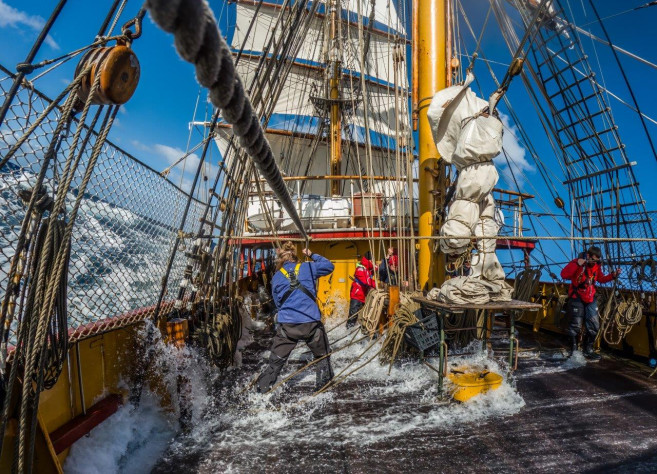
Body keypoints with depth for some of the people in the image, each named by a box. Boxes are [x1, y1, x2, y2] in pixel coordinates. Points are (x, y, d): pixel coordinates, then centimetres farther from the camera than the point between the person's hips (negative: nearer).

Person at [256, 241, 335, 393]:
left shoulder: (276, 277, 9)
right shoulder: (307, 267, 5)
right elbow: (329, 266, 19)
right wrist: (312, 255, 26)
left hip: (287, 325, 1)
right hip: (311, 322, 0)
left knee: (276, 360, 16)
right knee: (323, 356, 22)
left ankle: (262, 388, 21)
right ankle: (323, 385, 27)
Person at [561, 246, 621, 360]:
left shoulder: (596, 265, 3)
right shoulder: (577, 262, -17)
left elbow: (601, 279, 14)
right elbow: (564, 275, -29)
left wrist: (613, 275, -1)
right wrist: (577, 264, -35)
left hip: (590, 299, 7)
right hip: (577, 298, -6)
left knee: (594, 326, 10)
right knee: (576, 326, -4)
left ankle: (588, 350, 25)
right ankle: (573, 350, 13)